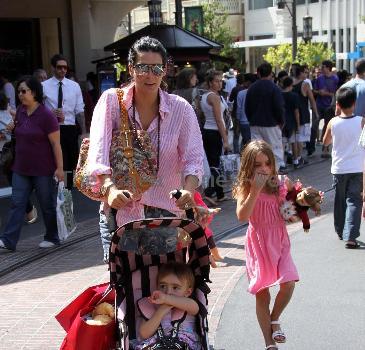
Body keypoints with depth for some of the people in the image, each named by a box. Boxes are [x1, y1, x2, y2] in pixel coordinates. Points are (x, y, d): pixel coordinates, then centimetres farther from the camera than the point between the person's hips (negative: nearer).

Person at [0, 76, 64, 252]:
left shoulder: (46, 115, -14)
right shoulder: (20, 112, 6)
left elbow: (56, 144, -13)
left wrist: (59, 167, -15)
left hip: (43, 170, -6)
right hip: (21, 169, 6)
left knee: (47, 205, 7)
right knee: (17, 203, 1)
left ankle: (52, 237, 22)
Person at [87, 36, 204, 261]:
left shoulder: (181, 109, 1)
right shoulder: (111, 101, -1)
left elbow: (194, 158, -9)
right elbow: (98, 152, -14)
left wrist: (188, 190, -30)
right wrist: (110, 188, -32)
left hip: (165, 212, 1)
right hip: (119, 211, 0)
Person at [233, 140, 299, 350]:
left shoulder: (280, 184, 2)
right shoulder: (245, 188, -7)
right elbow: (242, 216, -21)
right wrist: (255, 190, -24)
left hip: (279, 241, 2)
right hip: (259, 243, -2)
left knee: (288, 284, -14)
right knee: (262, 294, 3)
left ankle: (274, 319, 17)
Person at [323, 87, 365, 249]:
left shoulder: (333, 122, -7)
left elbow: (325, 142, 8)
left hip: (339, 168, 2)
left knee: (340, 200, 18)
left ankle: (341, 232, 31)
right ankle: (350, 237, -13)